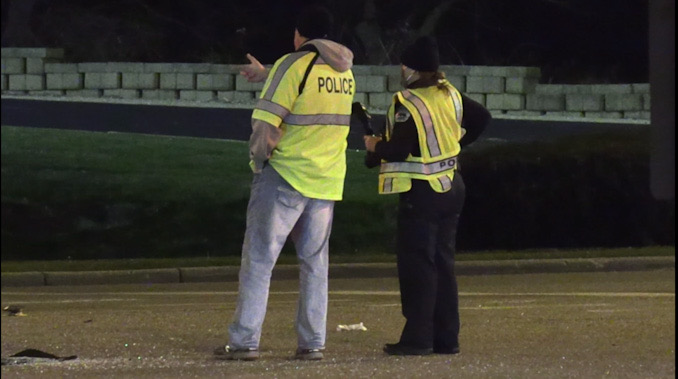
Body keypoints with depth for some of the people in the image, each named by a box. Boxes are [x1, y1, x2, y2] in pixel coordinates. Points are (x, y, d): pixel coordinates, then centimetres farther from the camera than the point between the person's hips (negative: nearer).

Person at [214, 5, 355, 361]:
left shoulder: (292, 66, -12)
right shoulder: (344, 71, 8)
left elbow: (265, 123, -16)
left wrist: (259, 158, 0)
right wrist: (266, 75, 37)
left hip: (285, 176, -6)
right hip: (328, 182, 6)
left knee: (258, 258, -1)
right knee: (314, 262, 11)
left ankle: (245, 341, -5)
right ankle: (312, 342, 7)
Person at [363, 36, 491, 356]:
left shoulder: (407, 103, -18)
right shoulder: (450, 95, 6)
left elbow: (398, 150, -22)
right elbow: (482, 118, 18)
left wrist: (374, 147, -3)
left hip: (422, 193, -8)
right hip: (452, 186, 8)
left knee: (417, 264, -3)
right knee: (443, 262, 12)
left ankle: (418, 338, -5)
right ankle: (446, 338, 13)